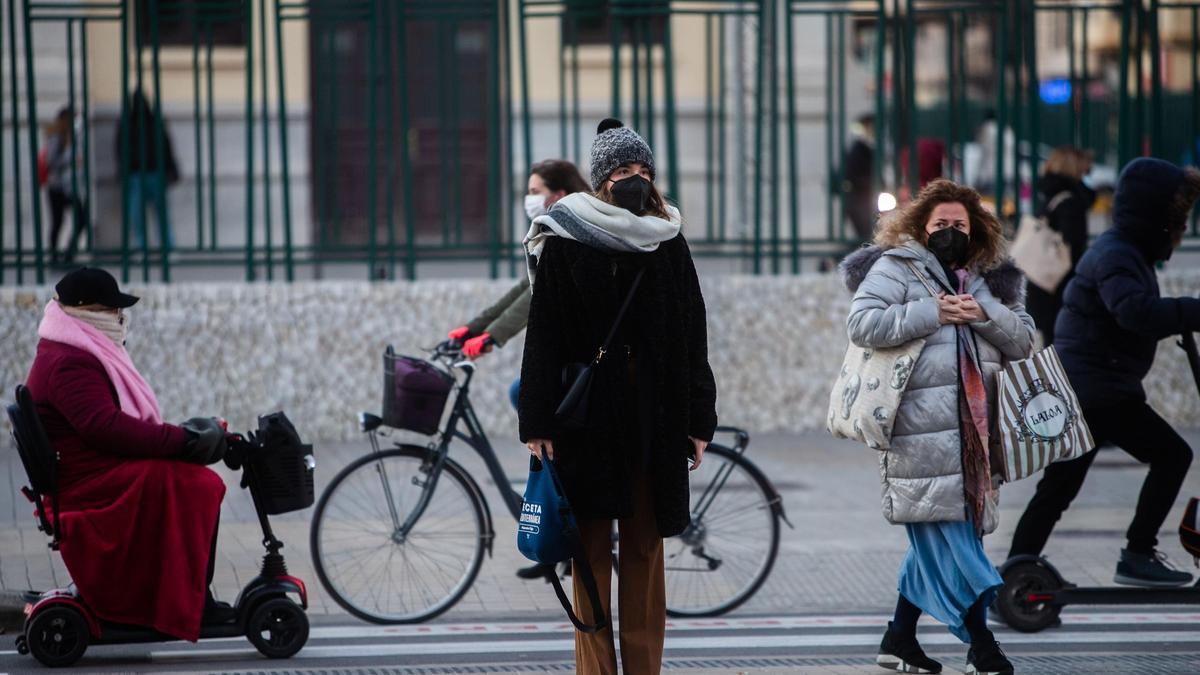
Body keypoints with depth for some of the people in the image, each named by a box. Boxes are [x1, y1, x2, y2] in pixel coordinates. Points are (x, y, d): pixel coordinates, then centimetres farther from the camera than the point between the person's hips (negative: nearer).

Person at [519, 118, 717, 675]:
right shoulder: (563, 242, 0)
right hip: (586, 418, -3)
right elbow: (543, 338, -4)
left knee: (645, 550, 5)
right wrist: (538, 424, -10)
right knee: (592, 550, -1)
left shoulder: (668, 243, 9)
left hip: (654, 420, 3)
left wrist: (698, 420, 4)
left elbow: (693, 338, 10)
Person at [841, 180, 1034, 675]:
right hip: (922, 426, -7)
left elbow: (1023, 340, 14)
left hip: (972, 428, 7)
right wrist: (931, 313, -13)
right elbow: (861, 323, -11)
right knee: (946, 537, -9)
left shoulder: (986, 280, 20)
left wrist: (984, 314, -5)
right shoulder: (896, 268, 2)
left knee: (935, 538, 10)